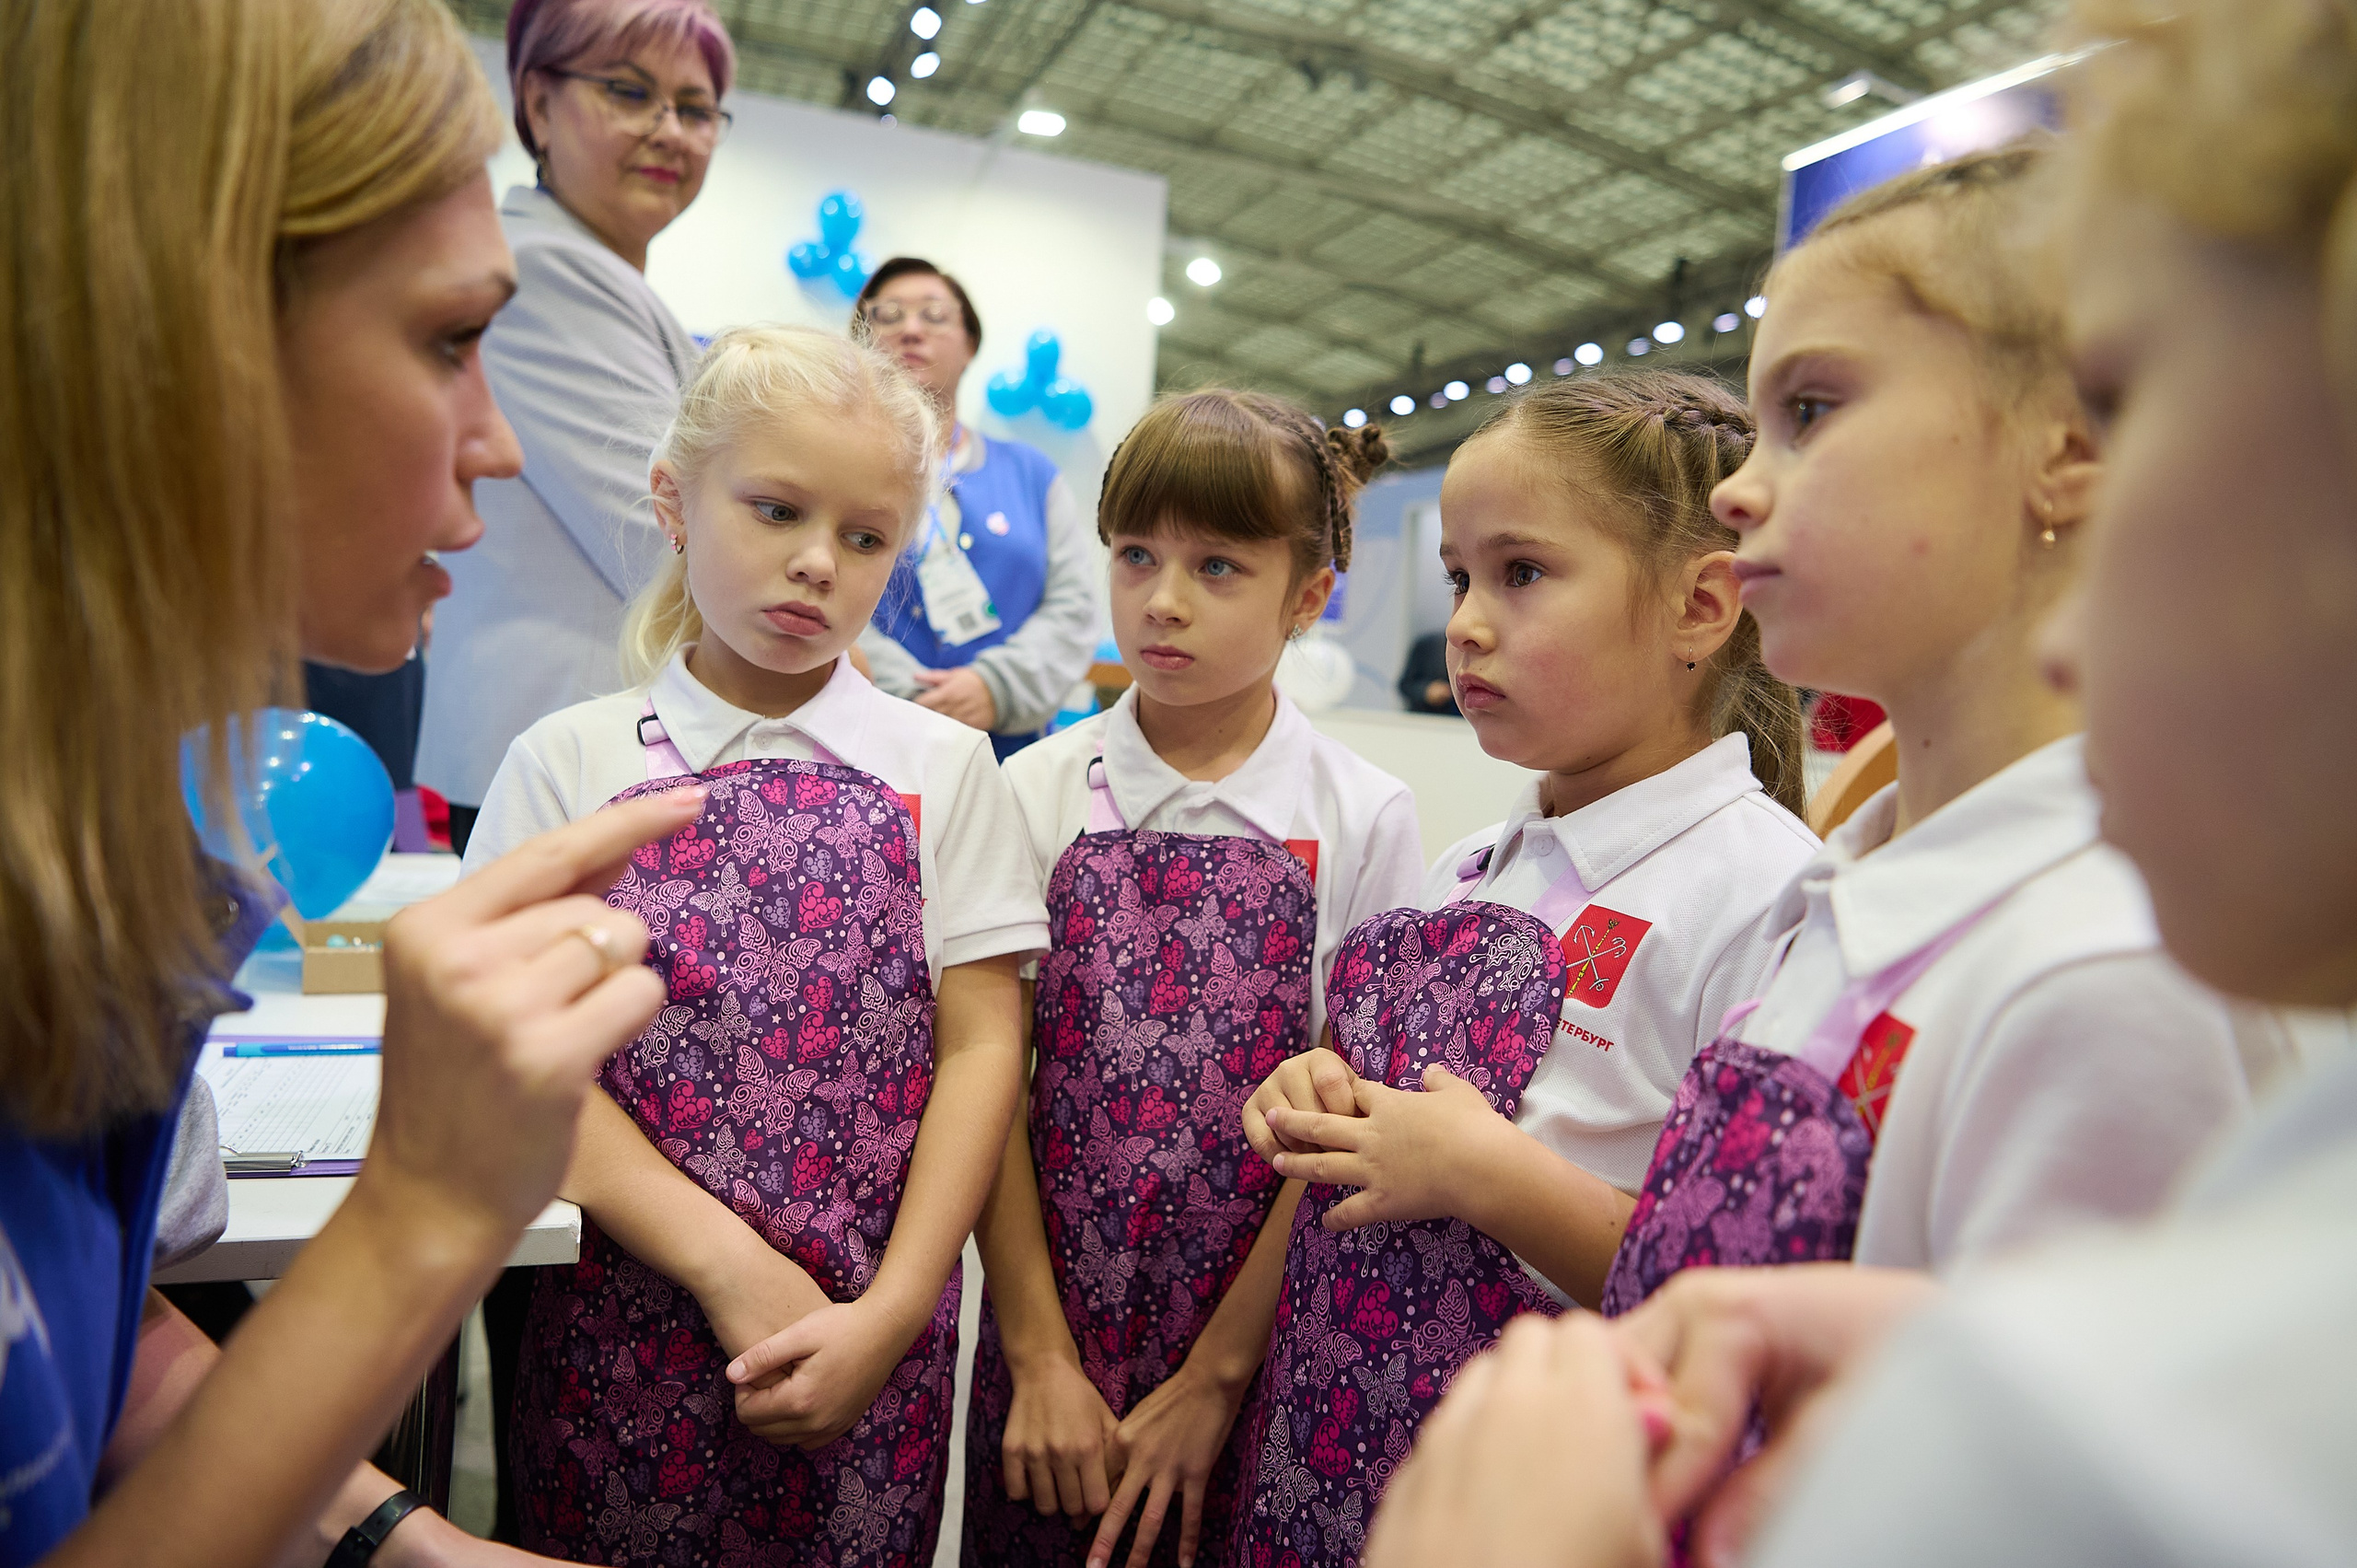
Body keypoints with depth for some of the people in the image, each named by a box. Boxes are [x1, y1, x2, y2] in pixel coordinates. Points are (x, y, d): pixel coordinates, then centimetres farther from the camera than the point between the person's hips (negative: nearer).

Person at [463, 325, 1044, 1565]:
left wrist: (892, 1311, -11)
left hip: (873, 1333, 1)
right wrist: (731, 1266, -14)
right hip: (629, 1313, 0)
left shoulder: (945, 770, -1)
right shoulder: (568, 763, -2)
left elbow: (980, 1050, -3)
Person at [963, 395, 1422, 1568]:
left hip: (1261, 1348, -1)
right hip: (1047, 1338, 1)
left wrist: (1215, 1378, -8)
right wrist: (1042, 1359, -7)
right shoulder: (1040, 793, -4)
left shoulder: (1363, 819, -8)